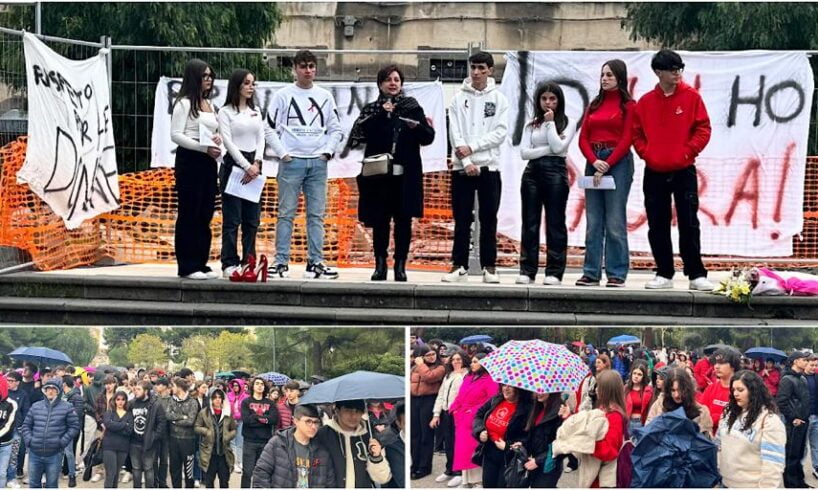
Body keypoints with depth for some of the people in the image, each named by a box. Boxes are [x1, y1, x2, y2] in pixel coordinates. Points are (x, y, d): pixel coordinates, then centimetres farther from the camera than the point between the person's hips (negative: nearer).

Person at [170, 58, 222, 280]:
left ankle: (201, 264, 14)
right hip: (189, 161, -8)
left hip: (208, 162, 8)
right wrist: (204, 147, -20)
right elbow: (176, 135, -13)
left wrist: (217, 139, 3)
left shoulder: (209, 105, 18)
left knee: (205, 215, 8)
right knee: (189, 214, -4)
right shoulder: (184, 103, -6)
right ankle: (187, 267, -1)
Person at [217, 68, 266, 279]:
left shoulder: (256, 112, 15)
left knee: (252, 219, 5)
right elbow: (228, 141, -9)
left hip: (254, 166, 6)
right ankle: (229, 264, -3)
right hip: (234, 164, -6)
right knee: (232, 219, -5)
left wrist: (256, 164, -7)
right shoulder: (226, 112, -2)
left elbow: (261, 138, 9)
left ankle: (248, 262, 10)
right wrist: (246, 166, -15)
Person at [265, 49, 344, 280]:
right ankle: (281, 262, 0)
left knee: (316, 215, 3)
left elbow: (336, 129, 15)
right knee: (286, 214, -2)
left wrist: (327, 152, 2)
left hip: (318, 163, 3)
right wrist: (283, 153, -7)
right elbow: (271, 129, 2)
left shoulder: (325, 96, 11)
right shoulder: (283, 95, 2)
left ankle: (315, 263, 6)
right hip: (291, 162, -3)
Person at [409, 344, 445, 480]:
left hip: (429, 400, -6)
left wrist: (421, 364, -8)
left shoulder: (440, 368, -4)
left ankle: (424, 467, -1)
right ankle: (415, 464, 19)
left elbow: (428, 377, -20)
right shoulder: (415, 367, 16)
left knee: (426, 435, -4)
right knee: (415, 434, 11)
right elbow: (409, 381, 25)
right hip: (414, 400, 6)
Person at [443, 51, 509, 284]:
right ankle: (459, 266, 6)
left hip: (489, 166, 0)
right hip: (462, 167, 0)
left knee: (488, 220, 3)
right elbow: (455, 133, -1)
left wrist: (472, 147, -12)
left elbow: (500, 133, -4)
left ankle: (489, 267, 8)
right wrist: (466, 162, -12)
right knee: (462, 219, 2)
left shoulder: (498, 98, 4)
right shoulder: (459, 98, 5)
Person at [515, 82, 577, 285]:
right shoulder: (531, 125, 13)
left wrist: (550, 122, -6)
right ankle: (527, 271, 4)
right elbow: (524, 152, 1)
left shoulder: (568, 123, 5)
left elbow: (558, 147, -9)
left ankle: (554, 272, 0)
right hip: (532, 172, 3)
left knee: (555, 223, -2)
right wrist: (548, 149, -9)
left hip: (555, 172, -3)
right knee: (530, 223, 2)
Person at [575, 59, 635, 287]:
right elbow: (583, 138, 10)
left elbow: (626, 140, -7)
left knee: (615, 222, -6)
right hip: (593, 162, 6)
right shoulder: (595, 104, 16)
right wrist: (595, 161, -7)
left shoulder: (628, 105, 0)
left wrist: (607, 165, -13)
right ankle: (591, 273, 7)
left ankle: (617, 274, -3)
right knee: (593, 222, 5)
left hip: (618, 162, -5)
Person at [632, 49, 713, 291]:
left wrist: (687, 152, -10)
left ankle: (696, 275, 2)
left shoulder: (691, 96, -1)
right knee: (657, 227, 5)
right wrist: (646, 153, -3)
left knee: (689, 225, -3)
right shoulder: (646, 101, 5)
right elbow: (637, 133, 11)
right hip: (654, 173, 3)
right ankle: (664, 274, 14)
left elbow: (703, 129, -2)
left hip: (684, 171, -2)